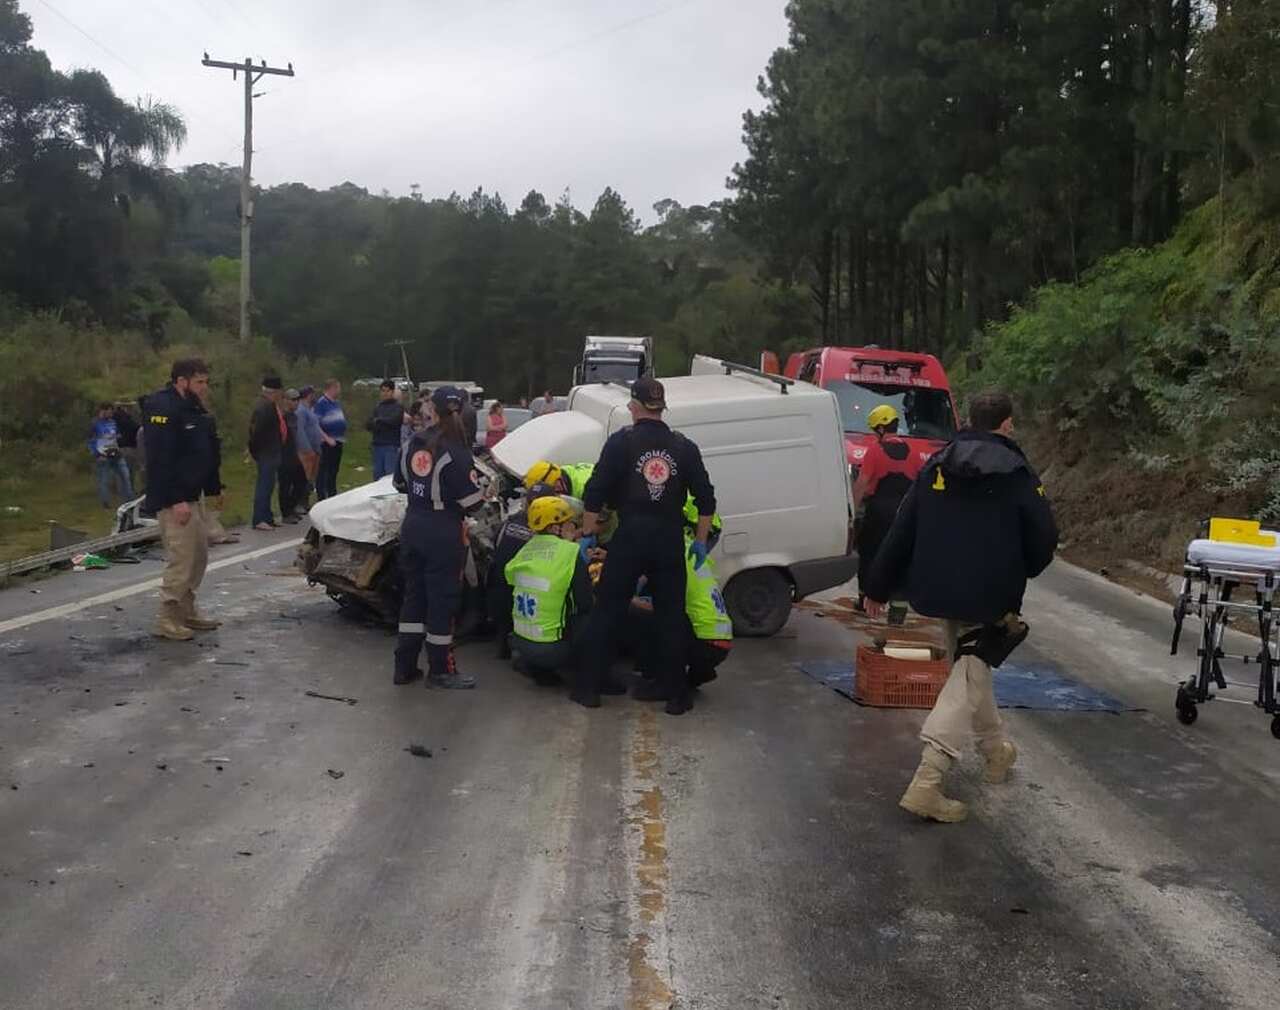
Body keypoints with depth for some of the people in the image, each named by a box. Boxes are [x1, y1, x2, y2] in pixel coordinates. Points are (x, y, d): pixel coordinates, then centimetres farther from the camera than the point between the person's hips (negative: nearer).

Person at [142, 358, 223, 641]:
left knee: (198, 555, 14)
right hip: (174, 499, -10)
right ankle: (167, 620, 0)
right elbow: (161, 459, -24)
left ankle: (187, 611, 24)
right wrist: (177, 500, -26)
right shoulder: (163, 409, -17)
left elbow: (207, 453, 21)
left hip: (193, 495, 10)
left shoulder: (192, 408, 15)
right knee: (181, 558, -9)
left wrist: (213, 487, 15)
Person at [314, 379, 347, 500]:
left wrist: (343, 435, 16)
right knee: (323, 470, -5)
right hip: (327, 443, -8)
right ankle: (320, 496, -2)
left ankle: (332, 494, 23)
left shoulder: (337, 403, 14)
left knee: (334, 471, 15)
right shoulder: (321, 403, -10)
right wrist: (327, 438, -22)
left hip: (338, 441, 8)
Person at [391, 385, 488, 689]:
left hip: (412, 526, 6)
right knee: (442, 599, 4)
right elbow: (470, 500, -18)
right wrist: (486, 492, 3)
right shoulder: (455, 452, -17)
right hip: (443, 533, -6)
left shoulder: (412, 444, 2)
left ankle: (405, 666, 22)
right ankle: (440, 670, 14)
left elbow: (400, 484, 14)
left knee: (414, 595, 16)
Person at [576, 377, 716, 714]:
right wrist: (700, 541, 16)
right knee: (671, 615, 12)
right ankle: (675, 691, 17)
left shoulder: (622, 442, -4)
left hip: (630, 537, -2)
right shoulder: (683, 447, 5)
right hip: (670, 540, 3)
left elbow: (595, 492, -7)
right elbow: (706, 499, 7)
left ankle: (588, 686, 12)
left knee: (607, 611, 8)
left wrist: (588, 534, 2)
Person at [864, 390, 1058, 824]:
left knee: (970, 669, 25)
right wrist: (1021, 573, 16)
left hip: (940, 591, 5)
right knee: (969, 680, -3)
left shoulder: (936, 468, 4)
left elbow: (900, 533, 4)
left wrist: (878, 588, 11)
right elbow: (1044, 540, -5)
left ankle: (996, 749, 44)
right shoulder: (1017, 474, -7)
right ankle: (926, 783, -15)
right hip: (991, 597, -5)